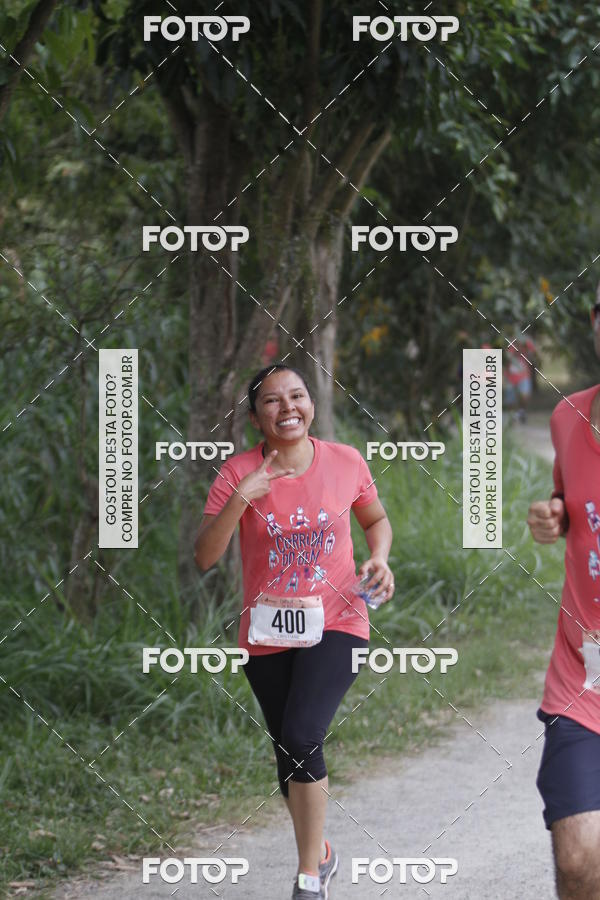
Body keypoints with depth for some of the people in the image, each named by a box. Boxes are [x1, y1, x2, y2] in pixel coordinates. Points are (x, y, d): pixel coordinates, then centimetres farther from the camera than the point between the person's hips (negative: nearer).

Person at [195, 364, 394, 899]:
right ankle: (321, 853, 41)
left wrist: (381, 558, -6)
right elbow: (204, 558, -13)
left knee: (301, 739, -22)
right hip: (268, 634, 2)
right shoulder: (238, 473, -7)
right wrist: (240, 500, -25)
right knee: (288, 755, 14)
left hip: (335, 625, -2)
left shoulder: (347, 462, -5)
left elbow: (377, 519, 14)